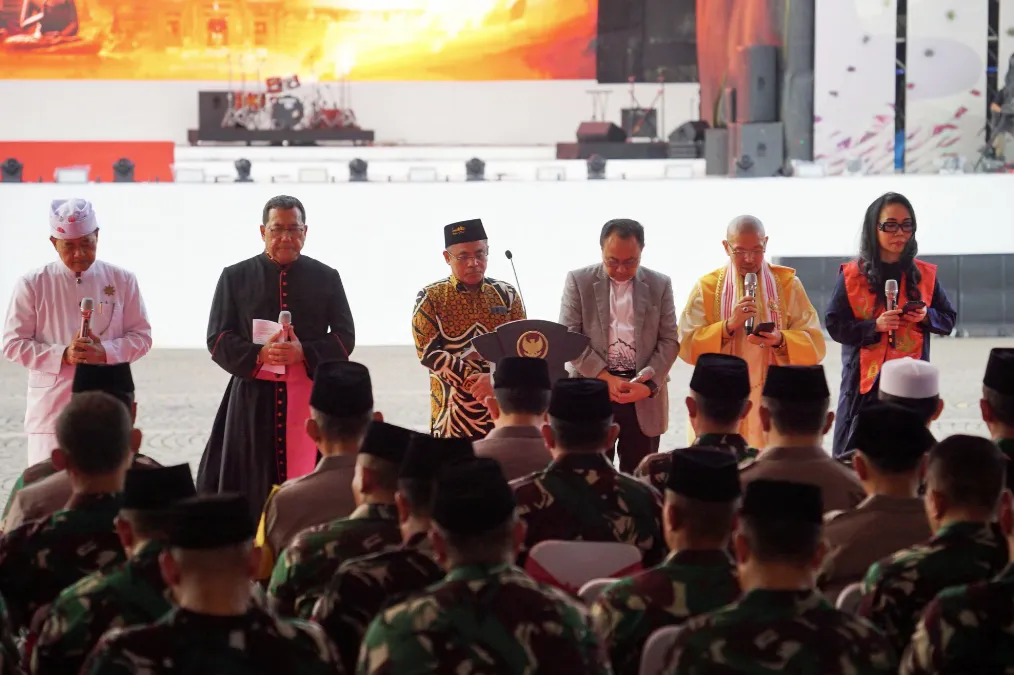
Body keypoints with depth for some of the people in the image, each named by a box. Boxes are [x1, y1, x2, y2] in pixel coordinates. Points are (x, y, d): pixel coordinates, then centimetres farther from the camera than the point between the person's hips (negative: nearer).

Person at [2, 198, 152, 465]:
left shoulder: (122, 281, 5)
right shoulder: (32, 285, 0)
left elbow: (141, 336, 8)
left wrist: (105, 352, -12)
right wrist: (62, 355, -15)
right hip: (51, 407, -1)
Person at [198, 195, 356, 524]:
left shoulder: (326, 278, 9)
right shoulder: (236, 277, 7)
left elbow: (344, 337, 6)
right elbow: (217, 340, 3)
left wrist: (303, 354, -13)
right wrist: (259, 356, -16)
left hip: (310, 395, 0)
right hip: (252, 397, 0)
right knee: (249, 490, -3)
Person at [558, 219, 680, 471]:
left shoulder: (660, 285, 7)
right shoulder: (579, 281, 2)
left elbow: (670, 341, 5)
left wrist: (649, 384, -11)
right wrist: (606, 378, -13)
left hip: (645, 396, 1)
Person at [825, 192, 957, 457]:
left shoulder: (924, 275, 6)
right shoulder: (852, 275, 0)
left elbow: (948, 319, 13)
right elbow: (834, 325, -2)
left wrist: (926, 317, -8)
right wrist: (875, 325, -16)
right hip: (864, 381, -1)